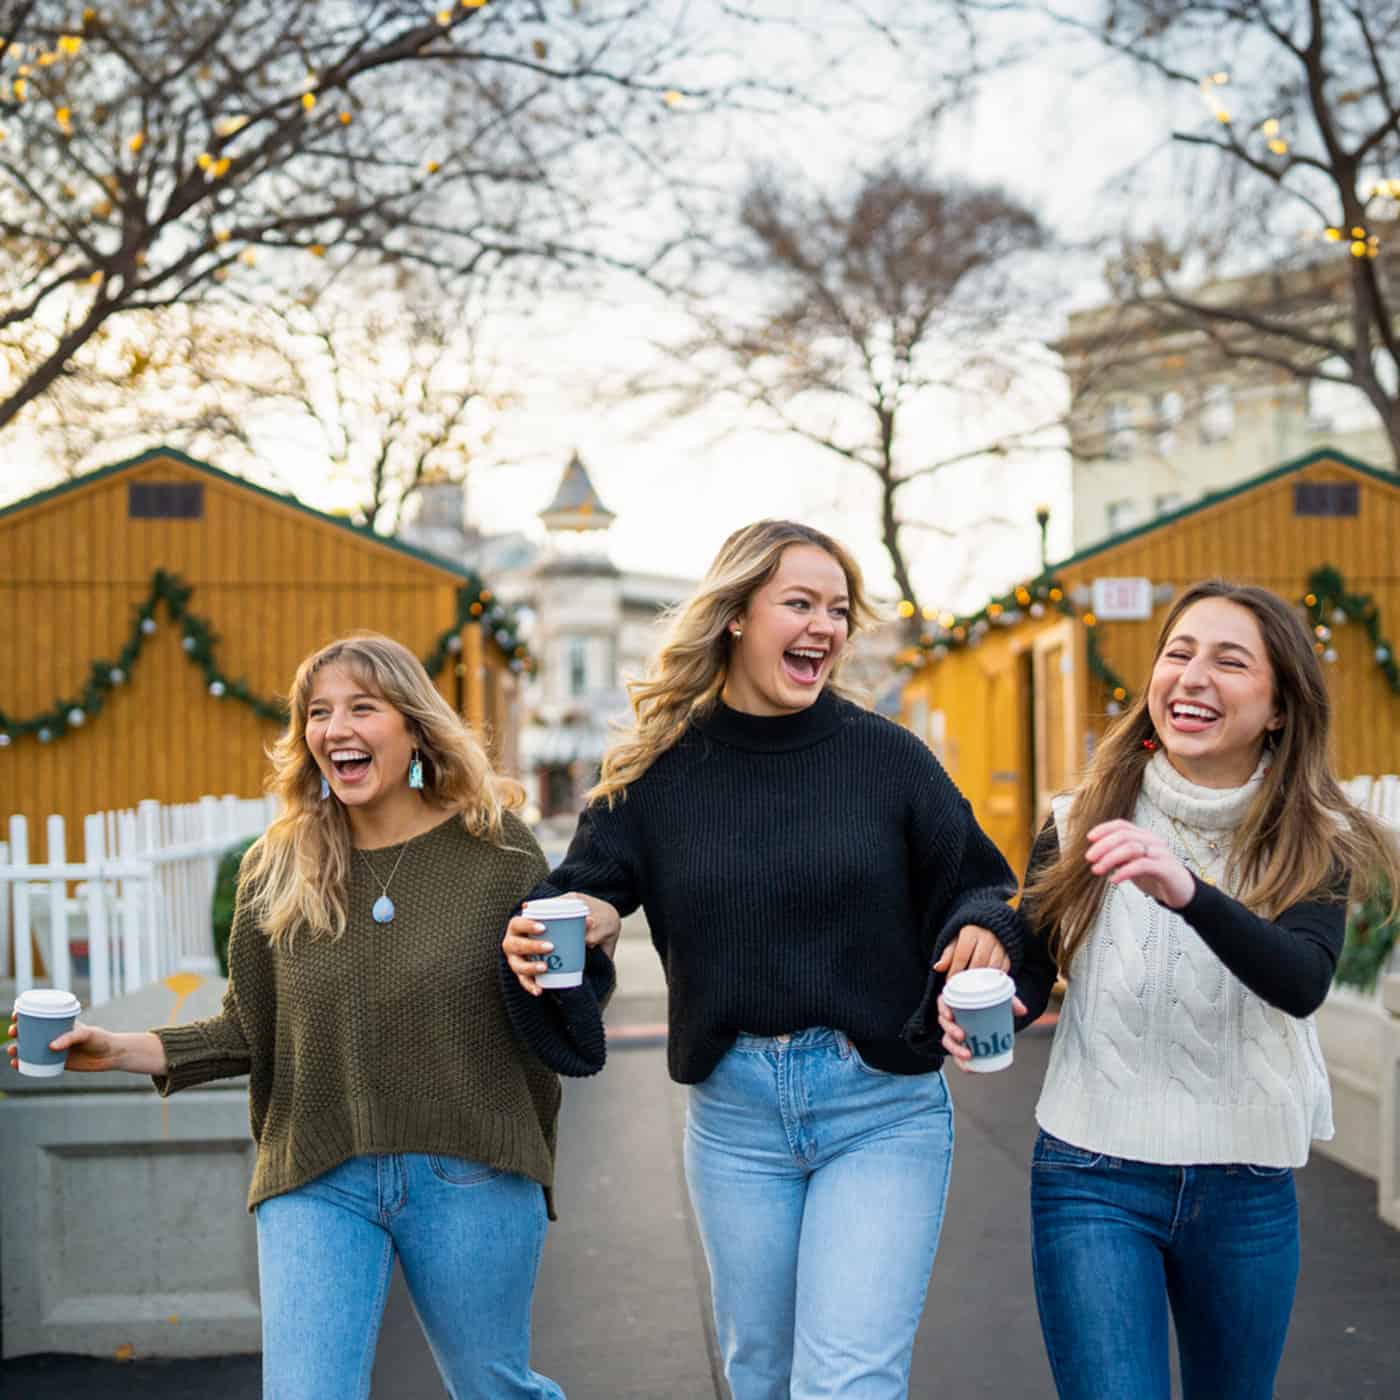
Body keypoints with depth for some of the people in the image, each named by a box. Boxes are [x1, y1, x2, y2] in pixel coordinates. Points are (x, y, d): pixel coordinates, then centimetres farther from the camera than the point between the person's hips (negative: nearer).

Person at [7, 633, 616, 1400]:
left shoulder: (495, 847, -4)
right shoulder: (277, 868, 1)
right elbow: (249, 1029, 7)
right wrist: (124, 1050, -5)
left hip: (469, 1173, -1)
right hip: (315, 1180, 1)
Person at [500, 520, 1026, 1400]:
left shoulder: (888, 756, -4)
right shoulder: (660, 772, 0)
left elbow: (974, 885, 2)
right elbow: (579, 896, 4)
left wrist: (985, 932, -20)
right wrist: (533, 945, -18)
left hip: (883, 1110, -2)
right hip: (734, 1116, 3)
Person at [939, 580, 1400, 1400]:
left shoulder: (1312, 843, -5)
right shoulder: (1082, 825, -4)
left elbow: (1303, 983, -24)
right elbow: (1030, 974, 2)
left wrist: (1188, 892, -42)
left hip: (1249, 1189, 2)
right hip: (1094, 1178, -1)